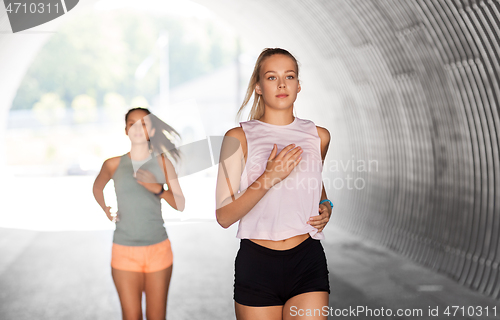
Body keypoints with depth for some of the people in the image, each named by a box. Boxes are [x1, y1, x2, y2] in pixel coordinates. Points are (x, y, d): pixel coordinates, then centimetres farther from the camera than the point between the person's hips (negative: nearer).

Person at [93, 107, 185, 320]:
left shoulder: (162, 161, 1)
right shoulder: (114, 164, 1)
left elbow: (180, 205, 2)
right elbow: (97, 187, 23)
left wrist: (158, 189, -14)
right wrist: (105, 209, 8)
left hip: (158, 249, 0)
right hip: (124, 252, 0)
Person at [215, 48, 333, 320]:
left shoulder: (318, 136, 8)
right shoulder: (238, 137, -2)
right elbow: (224, 216, -8)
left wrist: (325, 206, 9)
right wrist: (268, 179, -19)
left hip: (307, 261, 2)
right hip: (256, 263, -2)